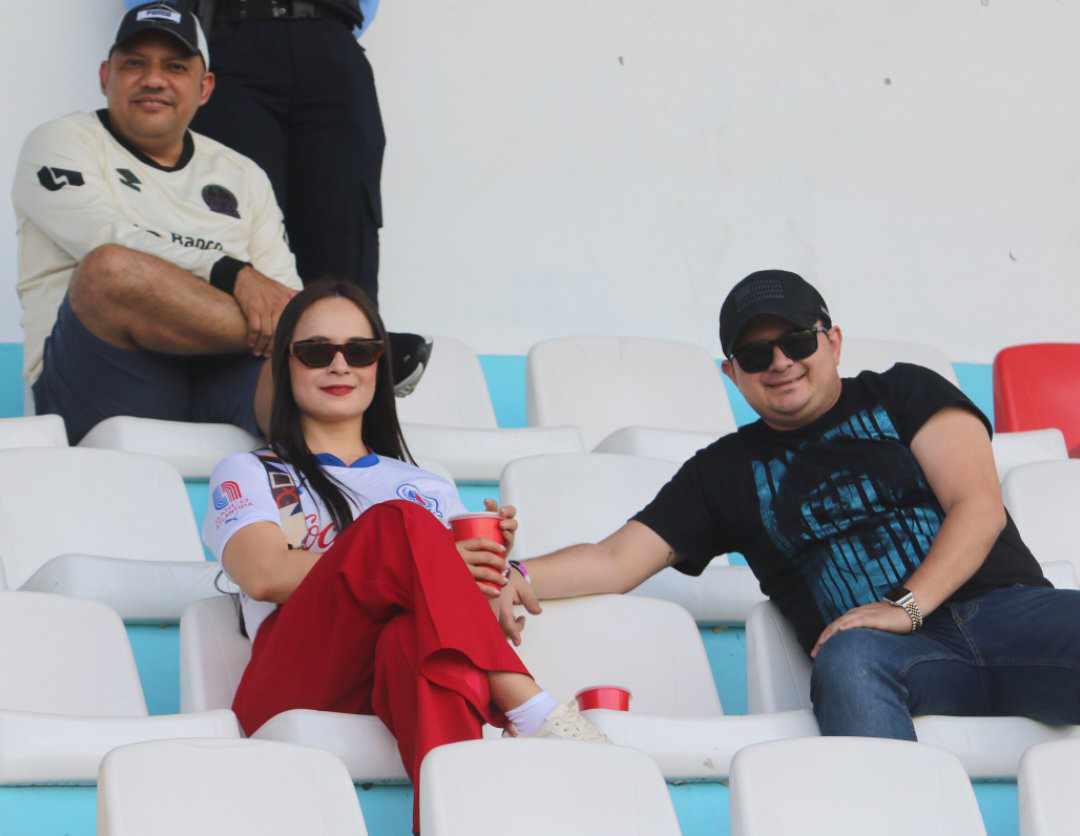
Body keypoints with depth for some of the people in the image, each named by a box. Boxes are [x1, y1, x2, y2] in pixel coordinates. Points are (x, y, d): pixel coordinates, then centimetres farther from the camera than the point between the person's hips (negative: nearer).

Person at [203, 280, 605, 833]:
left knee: (413, 633, -40)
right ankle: (533, 709, -40)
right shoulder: (247, 475, 22)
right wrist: (428, 560, -11)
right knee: (396, 522, -30)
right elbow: (265, 574, -1)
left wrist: (491, 573, -5)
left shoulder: (431, 491, 32)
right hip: (296, 680, -2)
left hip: (406, 682, 2)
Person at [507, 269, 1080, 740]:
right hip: (896, 655, 0)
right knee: (849, 656, -38)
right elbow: (616, 561, 14)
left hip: (1010, 611, 0)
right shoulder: (725, 469, 21)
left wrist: (905, 606, -13)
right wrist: (515, 578, -5)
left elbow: (979, 506, 3)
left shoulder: (904, 394, 16)